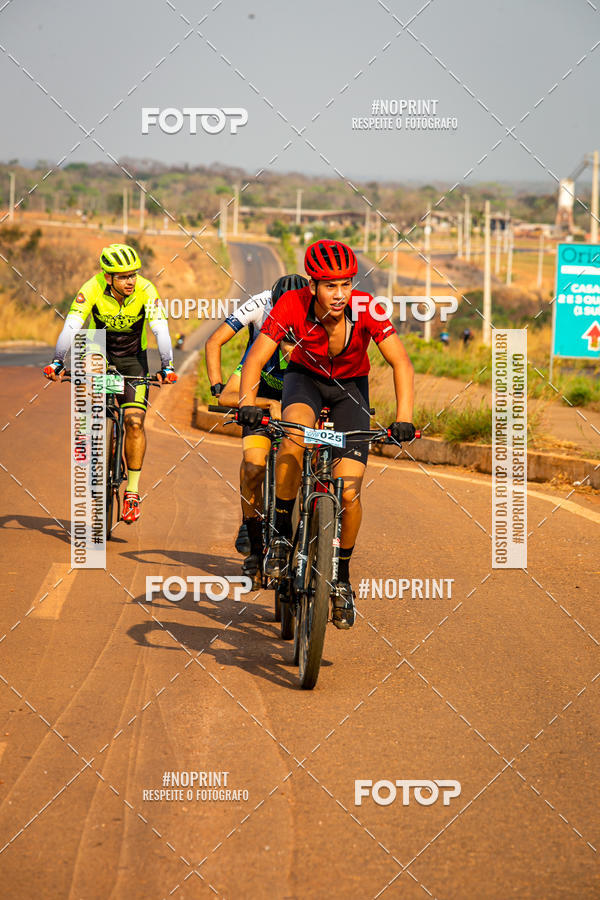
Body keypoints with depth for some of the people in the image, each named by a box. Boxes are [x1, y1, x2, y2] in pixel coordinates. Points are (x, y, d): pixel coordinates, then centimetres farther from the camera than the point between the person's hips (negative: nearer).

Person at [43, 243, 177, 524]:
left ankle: (132, 490, -6)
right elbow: (71, 326, -31)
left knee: (134, 422, -14)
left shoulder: (145, 291, -24)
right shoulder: (92, 289, -24)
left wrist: (167, 366, -44)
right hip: (99, 354, 1)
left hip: (133, 358, -1)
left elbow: (161, 330, -30)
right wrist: (57, 362, -43)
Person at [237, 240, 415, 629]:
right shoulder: (293, 305, -28)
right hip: (305, 377, 0)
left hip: (351, 385, 0)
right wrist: (248, 404, -47)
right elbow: (256, 358, -29)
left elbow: (400, 361, -32)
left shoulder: (365, 308, -29)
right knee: (295, 430, -36)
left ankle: (342, 578, 12)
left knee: (348, 492, -12)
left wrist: (404, 417, -45)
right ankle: (282, 535, -19)